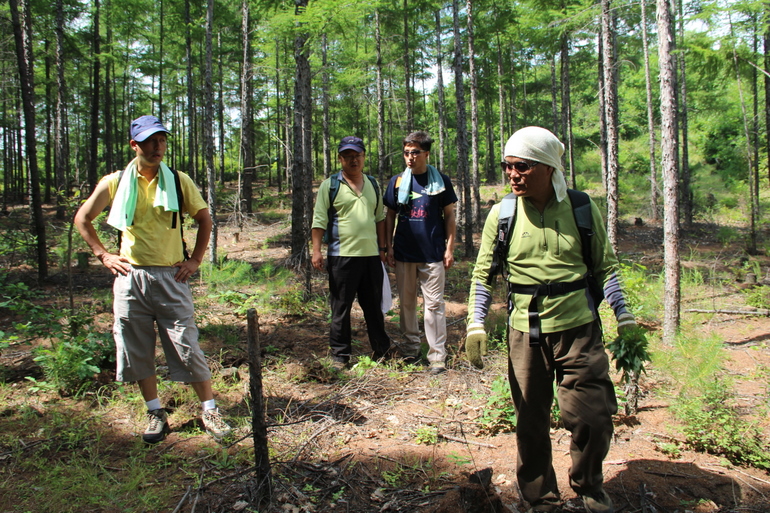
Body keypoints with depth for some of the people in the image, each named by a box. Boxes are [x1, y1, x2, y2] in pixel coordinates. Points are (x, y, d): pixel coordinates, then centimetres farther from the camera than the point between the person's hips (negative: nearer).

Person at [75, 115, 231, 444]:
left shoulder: (179, 181, 2)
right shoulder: (115, 183, 2)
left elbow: (204, 218, 11)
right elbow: (82, 219, 13)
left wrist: (195, 259, 4)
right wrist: (103, 255, 5)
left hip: (171, 278, -1)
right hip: (130, 278, 2)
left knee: (187, 347, -2)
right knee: (137, 352, 7)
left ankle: (210, 410, 9)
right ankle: (156, 414, 22)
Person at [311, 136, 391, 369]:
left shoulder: (373, 184, 14)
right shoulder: (330, 185, 0)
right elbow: (319, 220, -4)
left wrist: (382, 248, 15)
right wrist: (316, 250, -11)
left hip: (371, 255, 4)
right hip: (342, 256, -4)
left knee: (374, 306, 13)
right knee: (341, 308, 4)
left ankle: (382, 350, 27)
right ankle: (340, 354, 15)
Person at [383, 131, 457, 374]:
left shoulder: (441, 181, 0)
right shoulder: (397, 182, 5)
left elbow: (449, 215, 3)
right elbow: (390, 215, 10)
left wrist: (449, 247, -3)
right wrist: (389, 247, 4)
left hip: (433, 253, -2)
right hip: (404, 253, 3)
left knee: (434, 304, 0)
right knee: (407, 302, 11)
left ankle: (437, 356, 5)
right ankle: (411, 347, 24)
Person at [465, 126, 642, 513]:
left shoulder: (582, 209, -1)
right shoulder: (502, 215, -1)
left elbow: (605, 266, 7)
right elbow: (483, 274, 3)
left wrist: (624, 318, 2)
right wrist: (475, 324, -5)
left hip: (579, 329, 0)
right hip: (525, 333, 1)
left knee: (592, 416, 2)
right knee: (531, 422, 9)